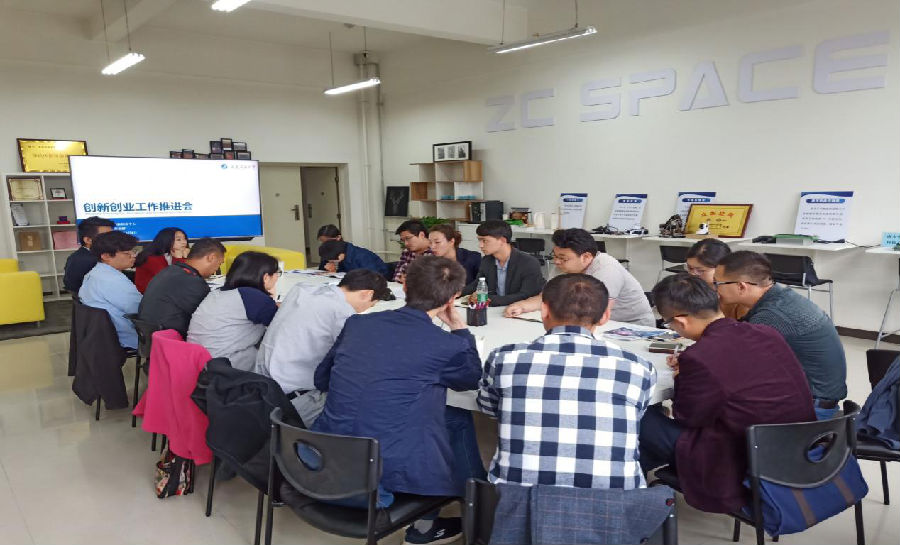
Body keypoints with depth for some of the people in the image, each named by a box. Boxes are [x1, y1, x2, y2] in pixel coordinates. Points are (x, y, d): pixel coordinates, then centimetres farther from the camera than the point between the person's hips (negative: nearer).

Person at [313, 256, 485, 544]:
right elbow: (474, 379, 11)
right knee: (459, 420, 18)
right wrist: (460, 329, 15)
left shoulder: (357, 323, 3)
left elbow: (321, 379, 16)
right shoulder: (447, 345, -11)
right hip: (388, 472, -6)